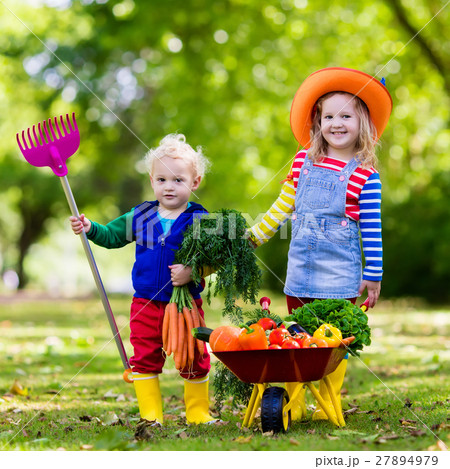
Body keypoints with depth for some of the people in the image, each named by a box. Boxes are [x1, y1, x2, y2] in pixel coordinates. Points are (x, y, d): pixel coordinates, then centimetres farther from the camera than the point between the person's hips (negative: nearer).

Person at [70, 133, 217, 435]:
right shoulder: (140, 217, 5)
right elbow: (112, 236, 16)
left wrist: (193, 271, -29)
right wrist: (90, 228, 0)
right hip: (146, 303, 3)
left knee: (194, 360, 5)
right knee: (145, 358, 5)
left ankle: (199, 414, 22)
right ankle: (150, 416, 16)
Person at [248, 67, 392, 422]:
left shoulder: (365, 176, -6)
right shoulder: (304, 162, 6)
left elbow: (372, 229, -3)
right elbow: (283, 206, 15)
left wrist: (373, 274, -2)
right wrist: (253, 237, 15)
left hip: (340, 272, -4)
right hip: (301, 266, 4)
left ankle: (330, 405, 9)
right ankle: (293, 404, 18)